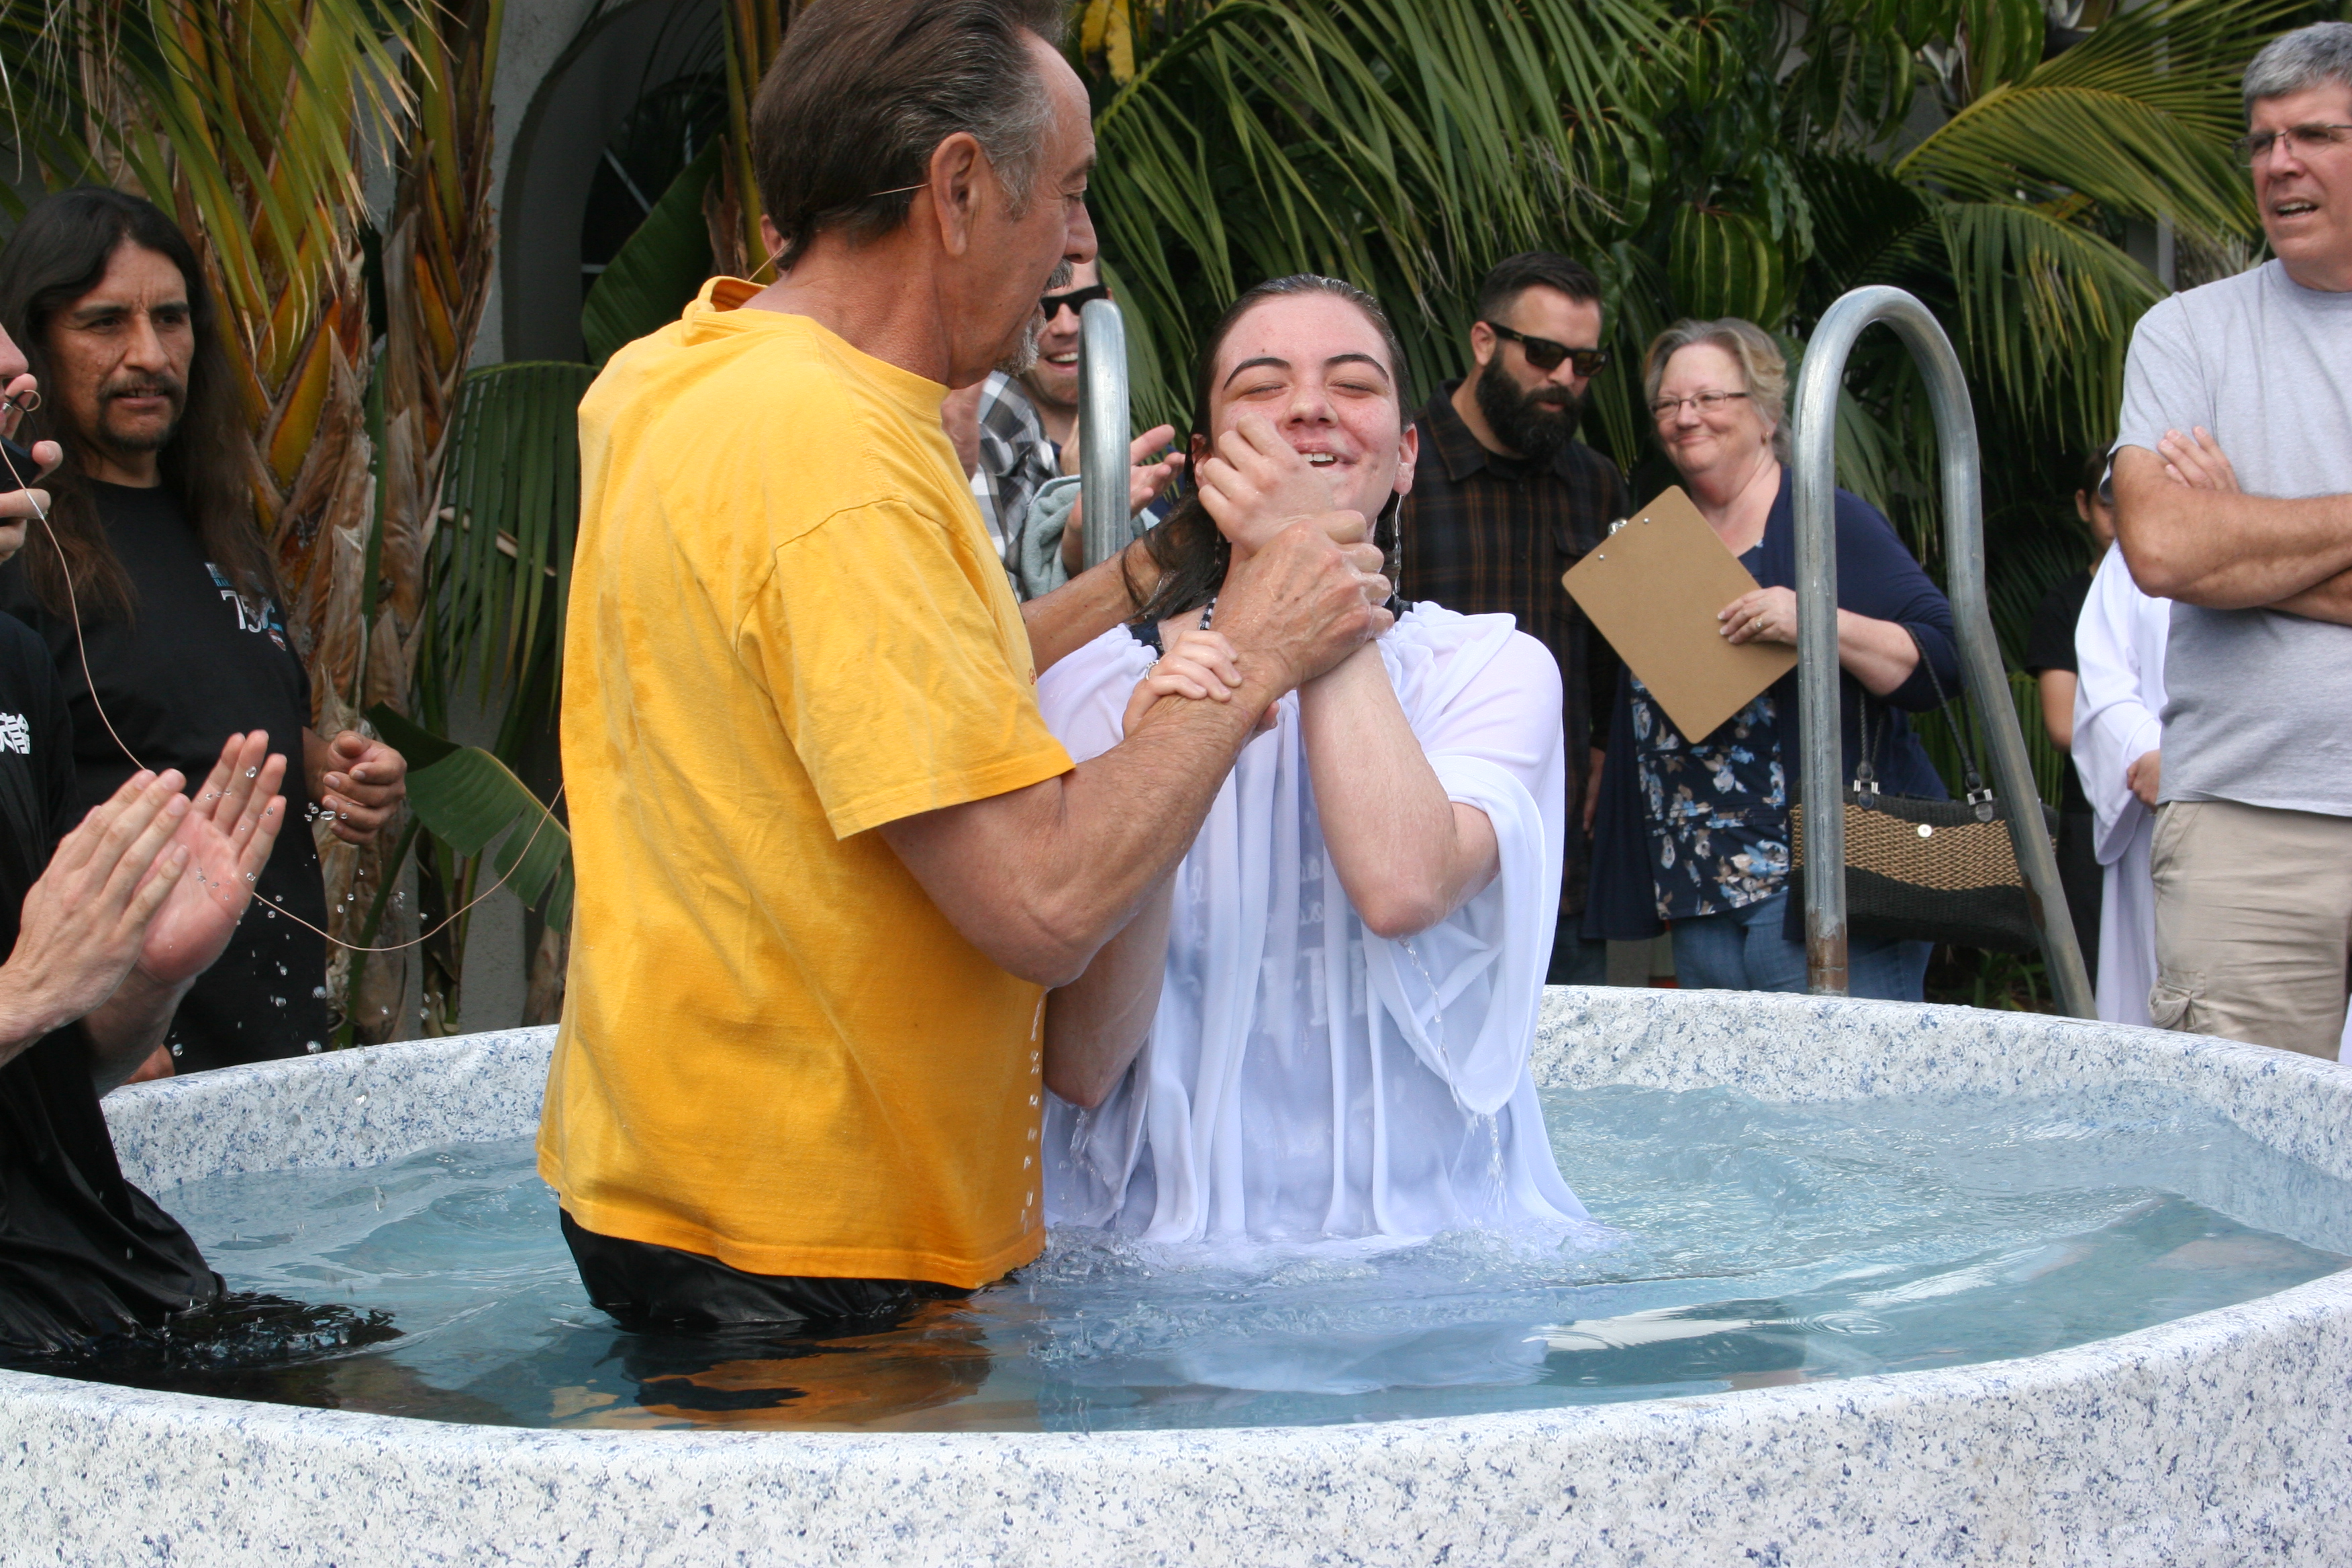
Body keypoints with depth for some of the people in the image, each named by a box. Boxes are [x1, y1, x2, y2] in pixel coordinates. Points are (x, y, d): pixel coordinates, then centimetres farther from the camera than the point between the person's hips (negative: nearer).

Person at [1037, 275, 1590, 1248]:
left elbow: (1404, 888, -17)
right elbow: (1078, 1068, -5)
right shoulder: (1094, 692, 2)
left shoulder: (1493, 669, 5)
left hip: (1433, 1236, 1)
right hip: (1172, 1242, -1)